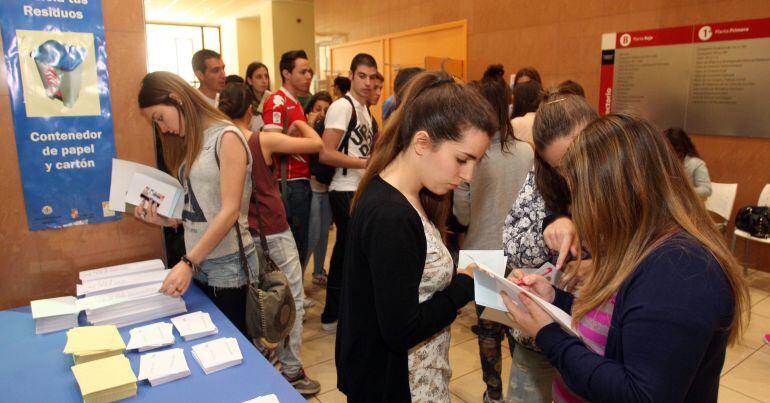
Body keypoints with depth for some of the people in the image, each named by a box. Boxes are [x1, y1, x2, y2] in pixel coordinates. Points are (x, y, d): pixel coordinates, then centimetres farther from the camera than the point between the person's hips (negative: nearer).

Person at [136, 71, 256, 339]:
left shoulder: (226, 137, -11)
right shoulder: (191, 143, 13)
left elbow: (230, 211, -18)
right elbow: (198, 209, 11)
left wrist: (187, 262, -21)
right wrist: (164, 219, -4)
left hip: (229, 267, -7)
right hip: (199, 266, 7)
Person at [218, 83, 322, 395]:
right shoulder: (265, 141, -14)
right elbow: (316, 143, -13)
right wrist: (300, 124, 7)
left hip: (243, 235, 6)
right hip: (274, 234, -5)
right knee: (292, 300, 6)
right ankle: (292, 372, 12)